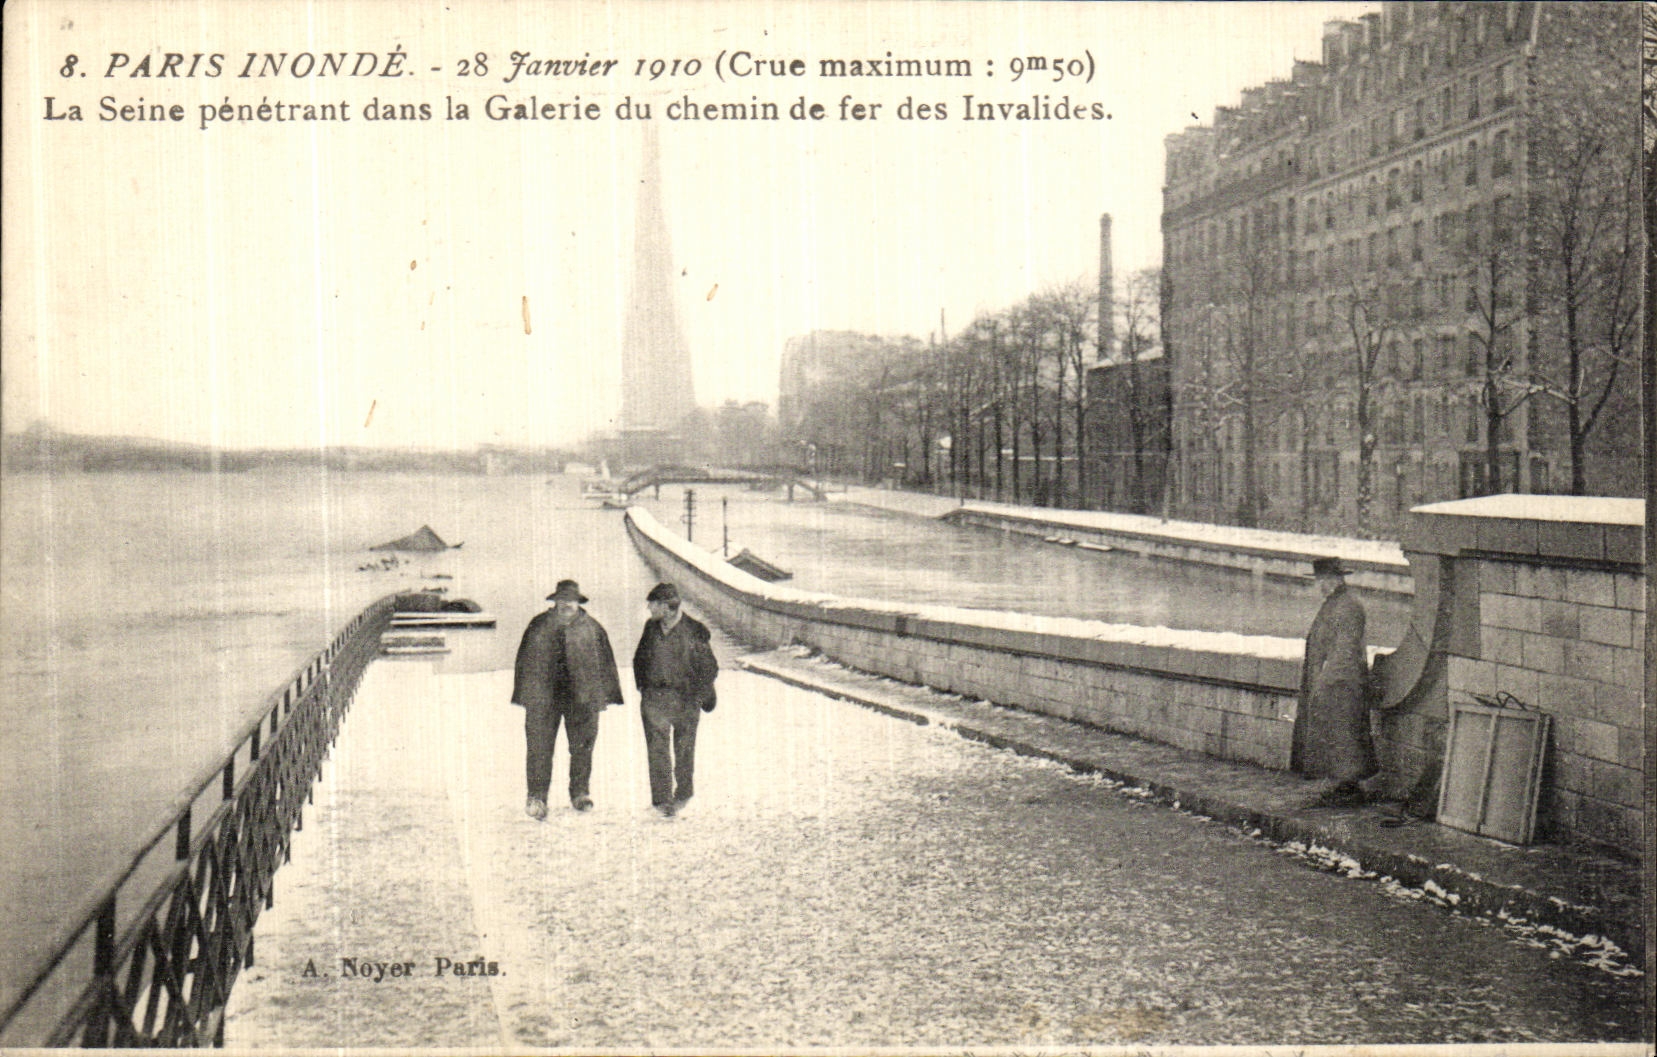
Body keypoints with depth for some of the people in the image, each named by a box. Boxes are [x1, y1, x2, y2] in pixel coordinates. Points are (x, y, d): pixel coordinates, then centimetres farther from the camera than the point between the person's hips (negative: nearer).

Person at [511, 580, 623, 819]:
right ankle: (537, 797, 5)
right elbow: (526, 661, 10)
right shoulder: (538, 626, 5)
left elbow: (604, 662, 10)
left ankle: (580, 794, 24)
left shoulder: (592, 628, 5)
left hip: (582, 699, 1)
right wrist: (524, 695, 6)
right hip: (543, 698, -1)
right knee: (539, 747, -3)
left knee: (582, 747, 8)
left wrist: (606, 695, 7)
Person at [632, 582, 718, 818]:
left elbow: (710, 668, -1)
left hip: (685, 700, -3)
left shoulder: (694, 631, -9)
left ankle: (682, 795, 27)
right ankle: (662, 798, 2)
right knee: (657, 750, -3)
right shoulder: (651, 628, 4)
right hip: (654, 698, 3)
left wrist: (696, 695, -6)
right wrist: (642, 687, 9)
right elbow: (639, 659, 19)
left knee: (684, 750, 10)